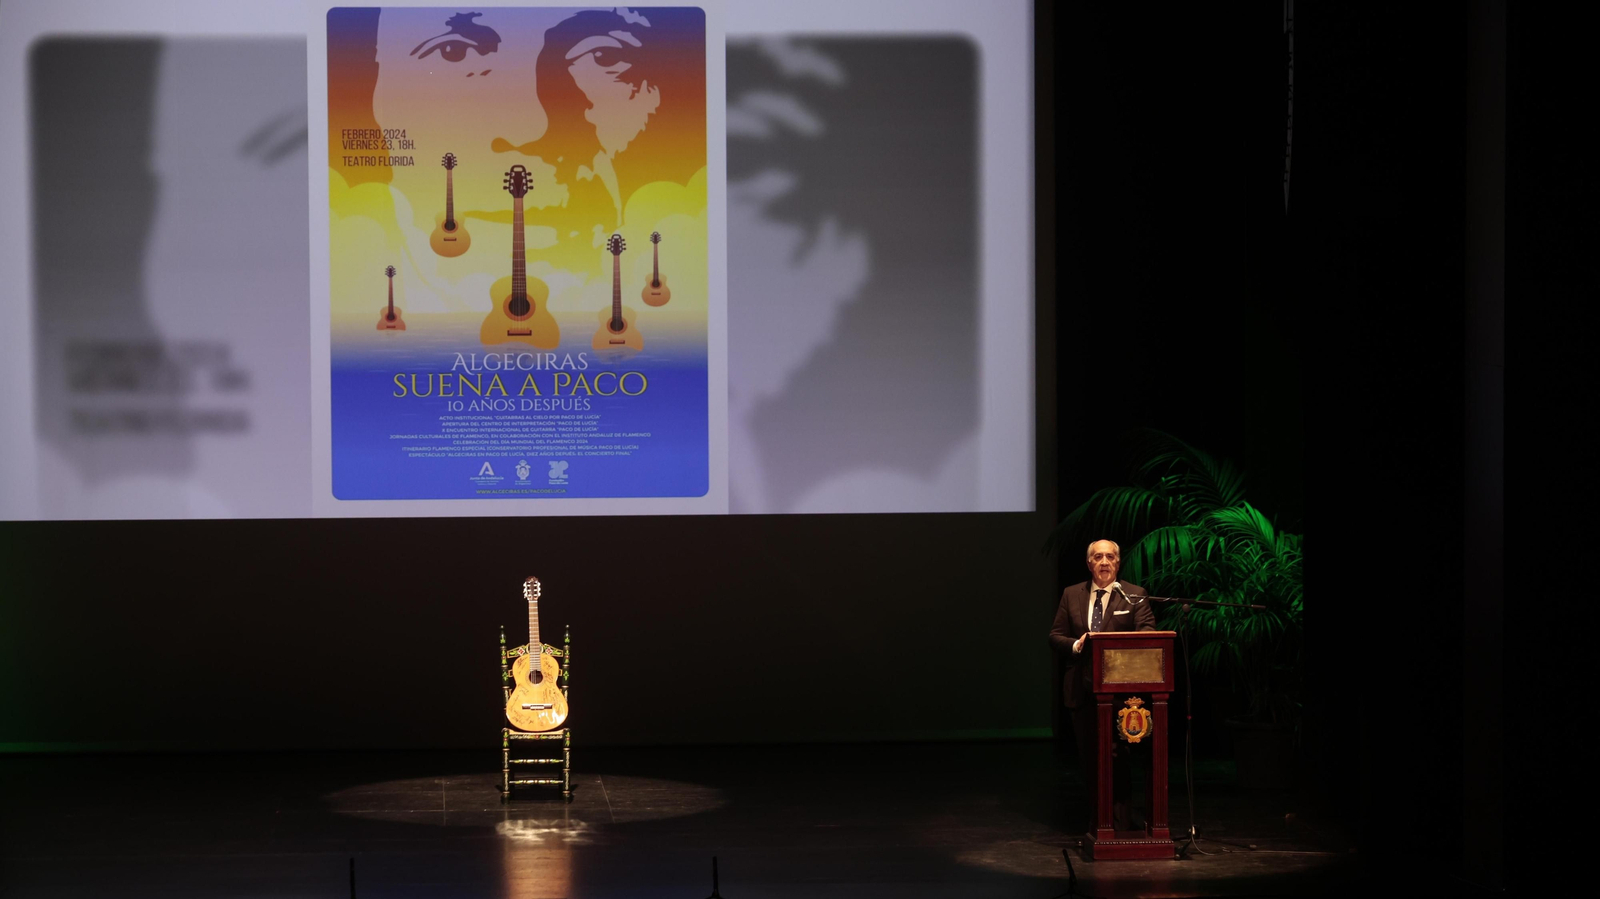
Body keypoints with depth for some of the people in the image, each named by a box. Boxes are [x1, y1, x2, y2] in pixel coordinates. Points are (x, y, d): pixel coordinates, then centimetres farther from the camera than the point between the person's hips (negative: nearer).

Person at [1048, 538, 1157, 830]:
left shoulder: (1134, 595, 3)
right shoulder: (1072, 595, 11)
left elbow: (1147, 632, -7)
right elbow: (1055, 635, 10)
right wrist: (1075, 645, -11)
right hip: (1083, 688, 3)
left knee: (1117, 755, -8)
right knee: (1089, 755, 8)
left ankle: (1121, 817, -1)